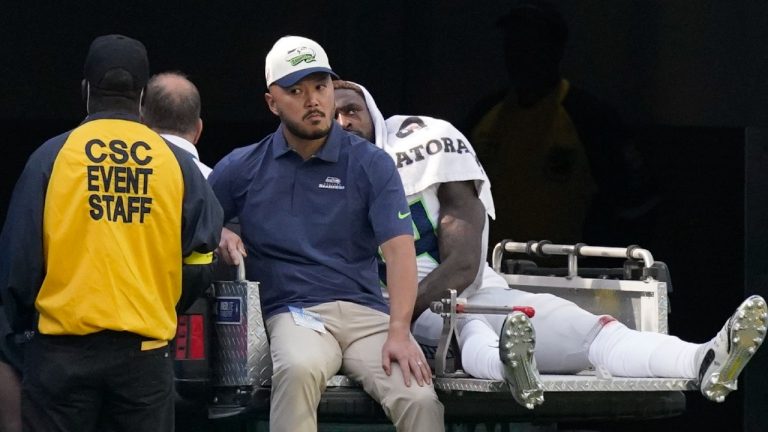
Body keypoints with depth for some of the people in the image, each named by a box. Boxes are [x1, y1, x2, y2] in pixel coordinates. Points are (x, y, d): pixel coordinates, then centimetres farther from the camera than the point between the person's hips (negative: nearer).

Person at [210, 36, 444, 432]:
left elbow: (399, 250, -2)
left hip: (366, 310, 1)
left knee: (419, 399, -27)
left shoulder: (370, 164, 7)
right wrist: (218, 238, -4)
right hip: (292, 312, -1)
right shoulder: (244, 168, 12)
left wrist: (398, 333, -16)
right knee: (299, 370, -38)